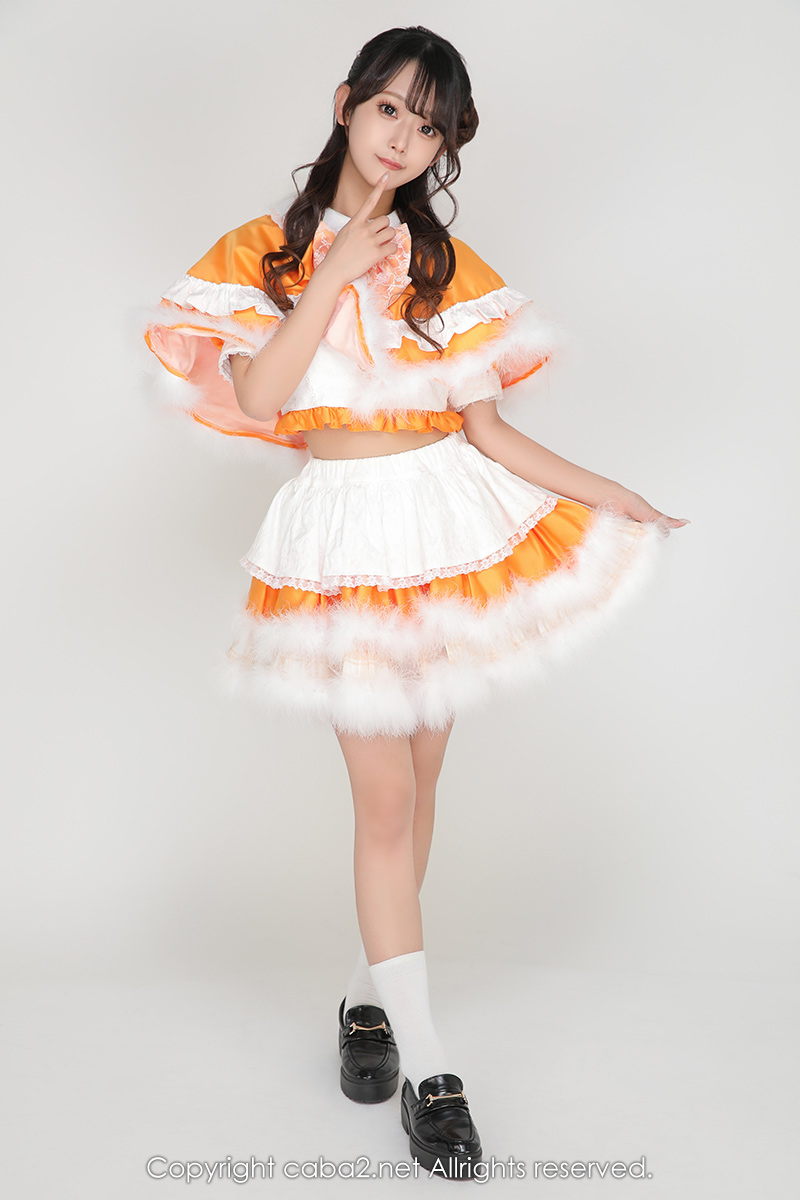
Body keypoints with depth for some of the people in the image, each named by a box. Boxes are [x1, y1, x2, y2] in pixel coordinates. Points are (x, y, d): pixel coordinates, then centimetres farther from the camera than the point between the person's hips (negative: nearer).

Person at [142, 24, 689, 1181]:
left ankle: (370, 992, 30)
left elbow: (489, 428, 4)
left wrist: (606, 491, -3)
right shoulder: (268, 249, 2)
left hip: (452, 520, 3)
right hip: (345, 532, -3)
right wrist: (336, 274, -14)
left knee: (417, 782, 10)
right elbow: (258, 398, -12)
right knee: (383, 795, -4)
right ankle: (427, 1064, 5)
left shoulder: (447, 263, 7)